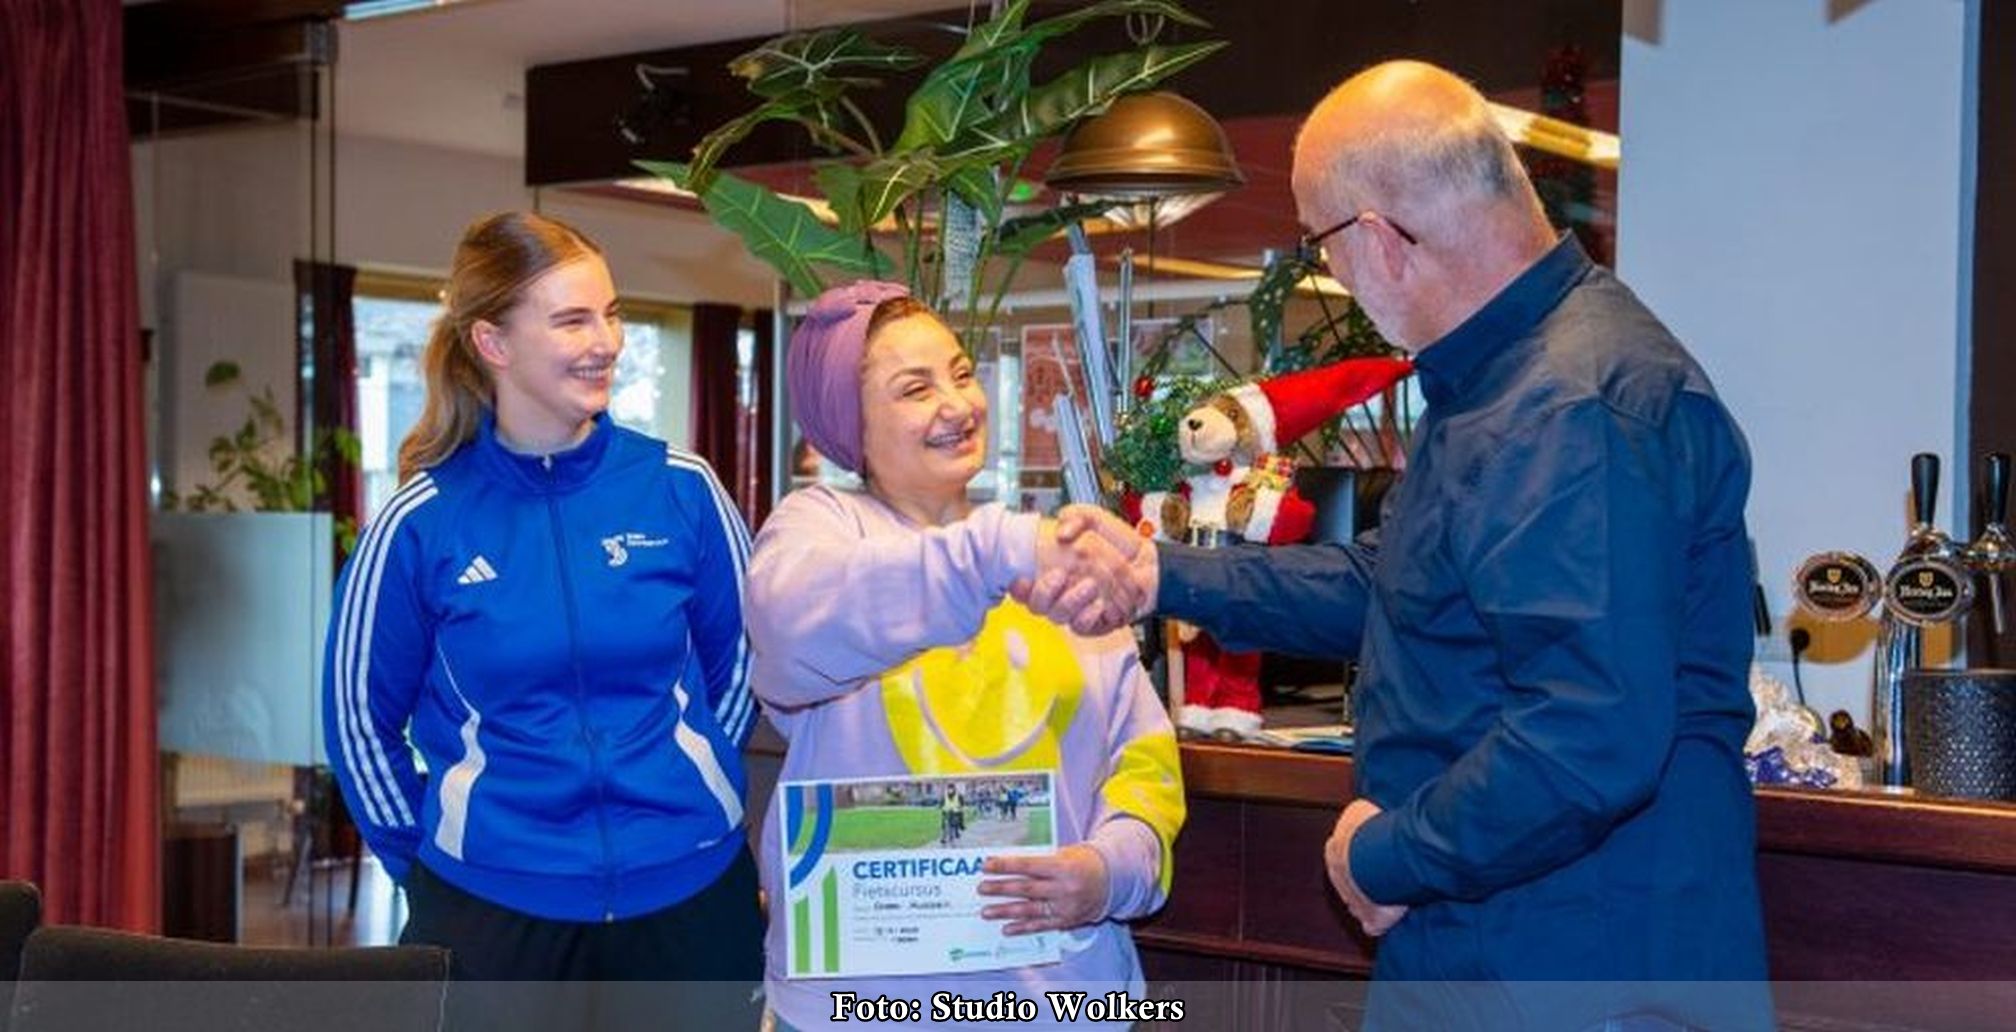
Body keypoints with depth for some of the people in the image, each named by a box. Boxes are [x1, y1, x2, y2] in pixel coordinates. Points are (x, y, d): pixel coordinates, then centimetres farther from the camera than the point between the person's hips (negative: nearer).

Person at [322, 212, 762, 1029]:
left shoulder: (680, 489, -4)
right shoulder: (422, 523, -7)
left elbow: (739, 659, 9)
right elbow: (362, 715, 5)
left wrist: (702, 793, 10)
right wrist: (427, 856, 7)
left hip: (691, 890, 1)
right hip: (489, 903, -1)